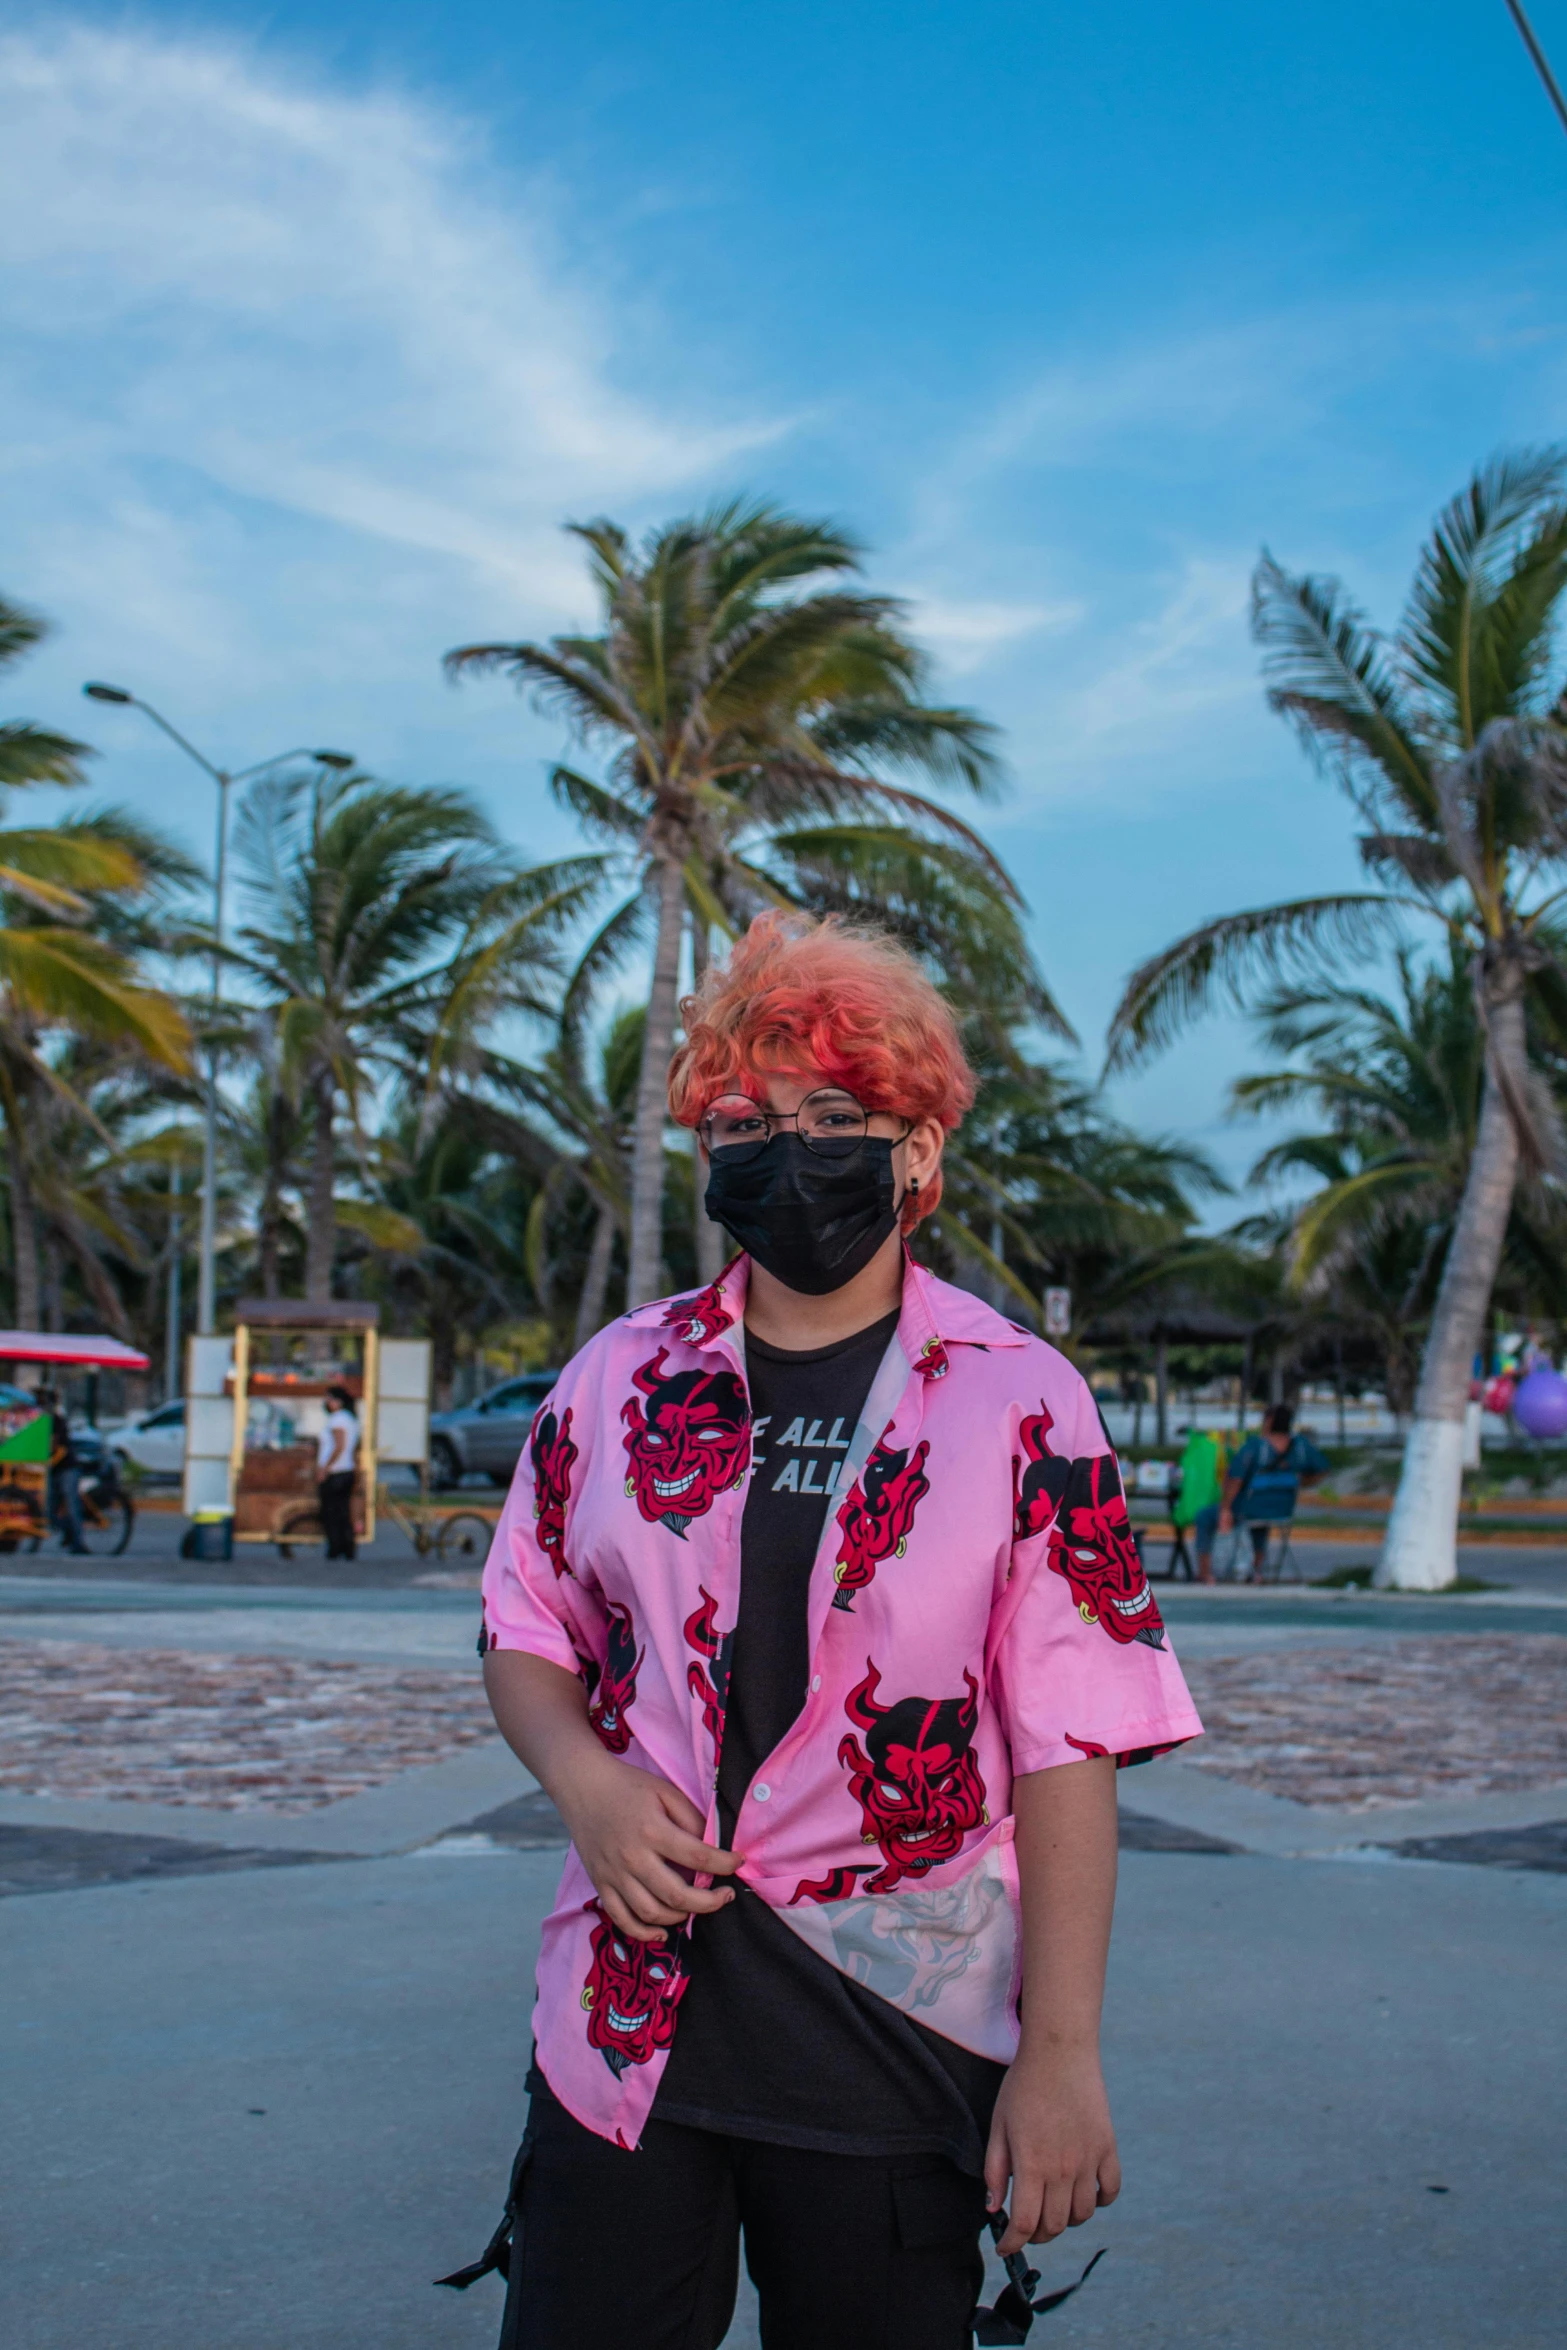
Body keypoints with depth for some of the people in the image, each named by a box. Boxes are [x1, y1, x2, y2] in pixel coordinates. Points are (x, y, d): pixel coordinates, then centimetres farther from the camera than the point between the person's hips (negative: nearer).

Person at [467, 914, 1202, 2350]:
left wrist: (1062, 2053, -11)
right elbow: (527, 1632, 14)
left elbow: (1068, 1746, -7)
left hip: (895, 2043, -2)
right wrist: (581, 1775, -8)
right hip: (626, 2019, 3)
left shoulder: (1019, 1403, -4)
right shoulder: (622, 1378, 6)